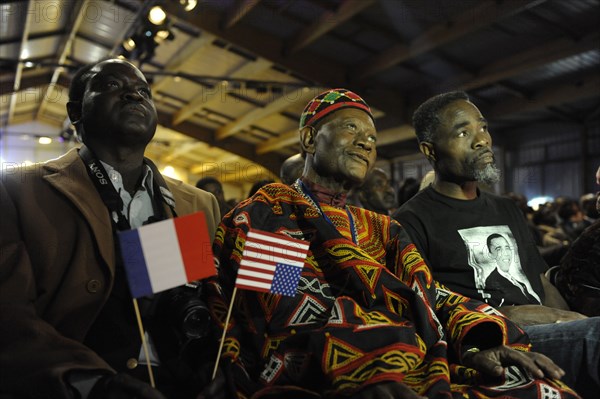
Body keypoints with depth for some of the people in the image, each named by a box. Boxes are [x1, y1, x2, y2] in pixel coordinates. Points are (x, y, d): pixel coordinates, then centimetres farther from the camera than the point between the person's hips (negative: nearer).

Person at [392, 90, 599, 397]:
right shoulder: (411, 222, -1)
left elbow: (543, 285, 20)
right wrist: (508, 316, -15)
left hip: (549, 335, 7)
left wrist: (572, 324, -1)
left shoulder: (508, 210, 24)